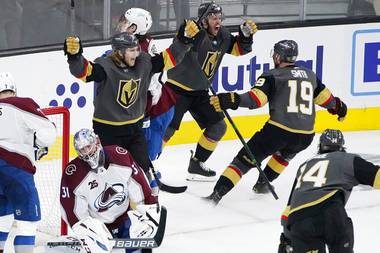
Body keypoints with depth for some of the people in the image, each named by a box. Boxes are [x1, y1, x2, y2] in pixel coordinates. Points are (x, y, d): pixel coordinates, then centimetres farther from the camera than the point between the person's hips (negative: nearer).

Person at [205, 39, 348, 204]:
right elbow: (324, 96, 32)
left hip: (279, 129, -5)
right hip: (306, 135, 5)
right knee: (285, 153, 38)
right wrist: (338, 106, 51)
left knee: (246, 158, 0)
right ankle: (262, 184, 36)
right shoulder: (309, 75, 19)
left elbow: (256, 98, -13)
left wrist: (231, 100, -19)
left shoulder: (273, 76, 3)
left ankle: (218, 192, -12)